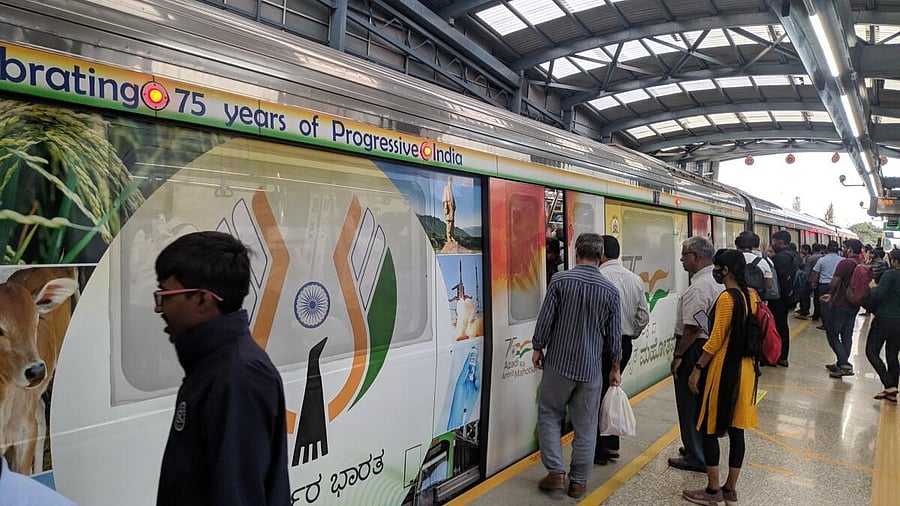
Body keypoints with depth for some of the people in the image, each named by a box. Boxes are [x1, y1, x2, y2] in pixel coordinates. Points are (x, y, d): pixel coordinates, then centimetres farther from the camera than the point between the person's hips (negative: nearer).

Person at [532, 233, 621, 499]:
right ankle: (578, 481, 19)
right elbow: (614, 334, 3)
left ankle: (556, 472, 8)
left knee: (549, 416, 14)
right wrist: (615, 367, 15)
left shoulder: (560, 280, -9)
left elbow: (545, 319, -9)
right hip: (590, 368, 2)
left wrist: (538, 348, 6)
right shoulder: (610, 290, -2)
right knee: (585, 426, 11)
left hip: (558, 363, -2)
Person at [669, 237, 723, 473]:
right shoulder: (718, 281, 9)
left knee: (690, 404, 2)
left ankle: (696, 458, 14)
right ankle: (698, 448, 34)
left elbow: (693, 327, -25)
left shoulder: (699, 287, -23)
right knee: (702, 402, 20)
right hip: (712, 345, 10)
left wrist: (678, 355, -17)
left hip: (695, 349, -10)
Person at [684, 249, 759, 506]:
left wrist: (698, 368, -11)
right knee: (735, 429, 13)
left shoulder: (727, 298, -19)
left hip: (723, 369, -8)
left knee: (710, 429, 4)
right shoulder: (752, 295, 4)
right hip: (746, 368, 8)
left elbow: (716, 340, -19)